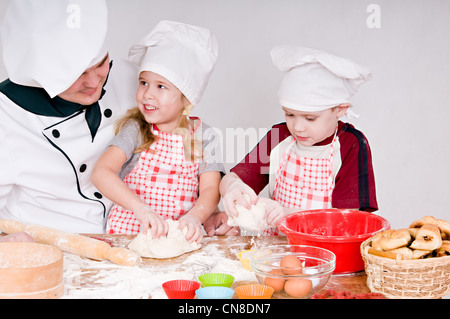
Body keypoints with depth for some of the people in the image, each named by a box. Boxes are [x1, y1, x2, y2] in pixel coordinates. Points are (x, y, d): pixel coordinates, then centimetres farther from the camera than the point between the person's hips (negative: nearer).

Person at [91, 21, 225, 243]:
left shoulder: (203, 136, 5)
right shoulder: (135, 130, 0)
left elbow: (210, 189, 0)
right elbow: (101, 173, -14)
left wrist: (194, 217, -23)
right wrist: (141, 208, -29)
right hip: (128, 231, -2)